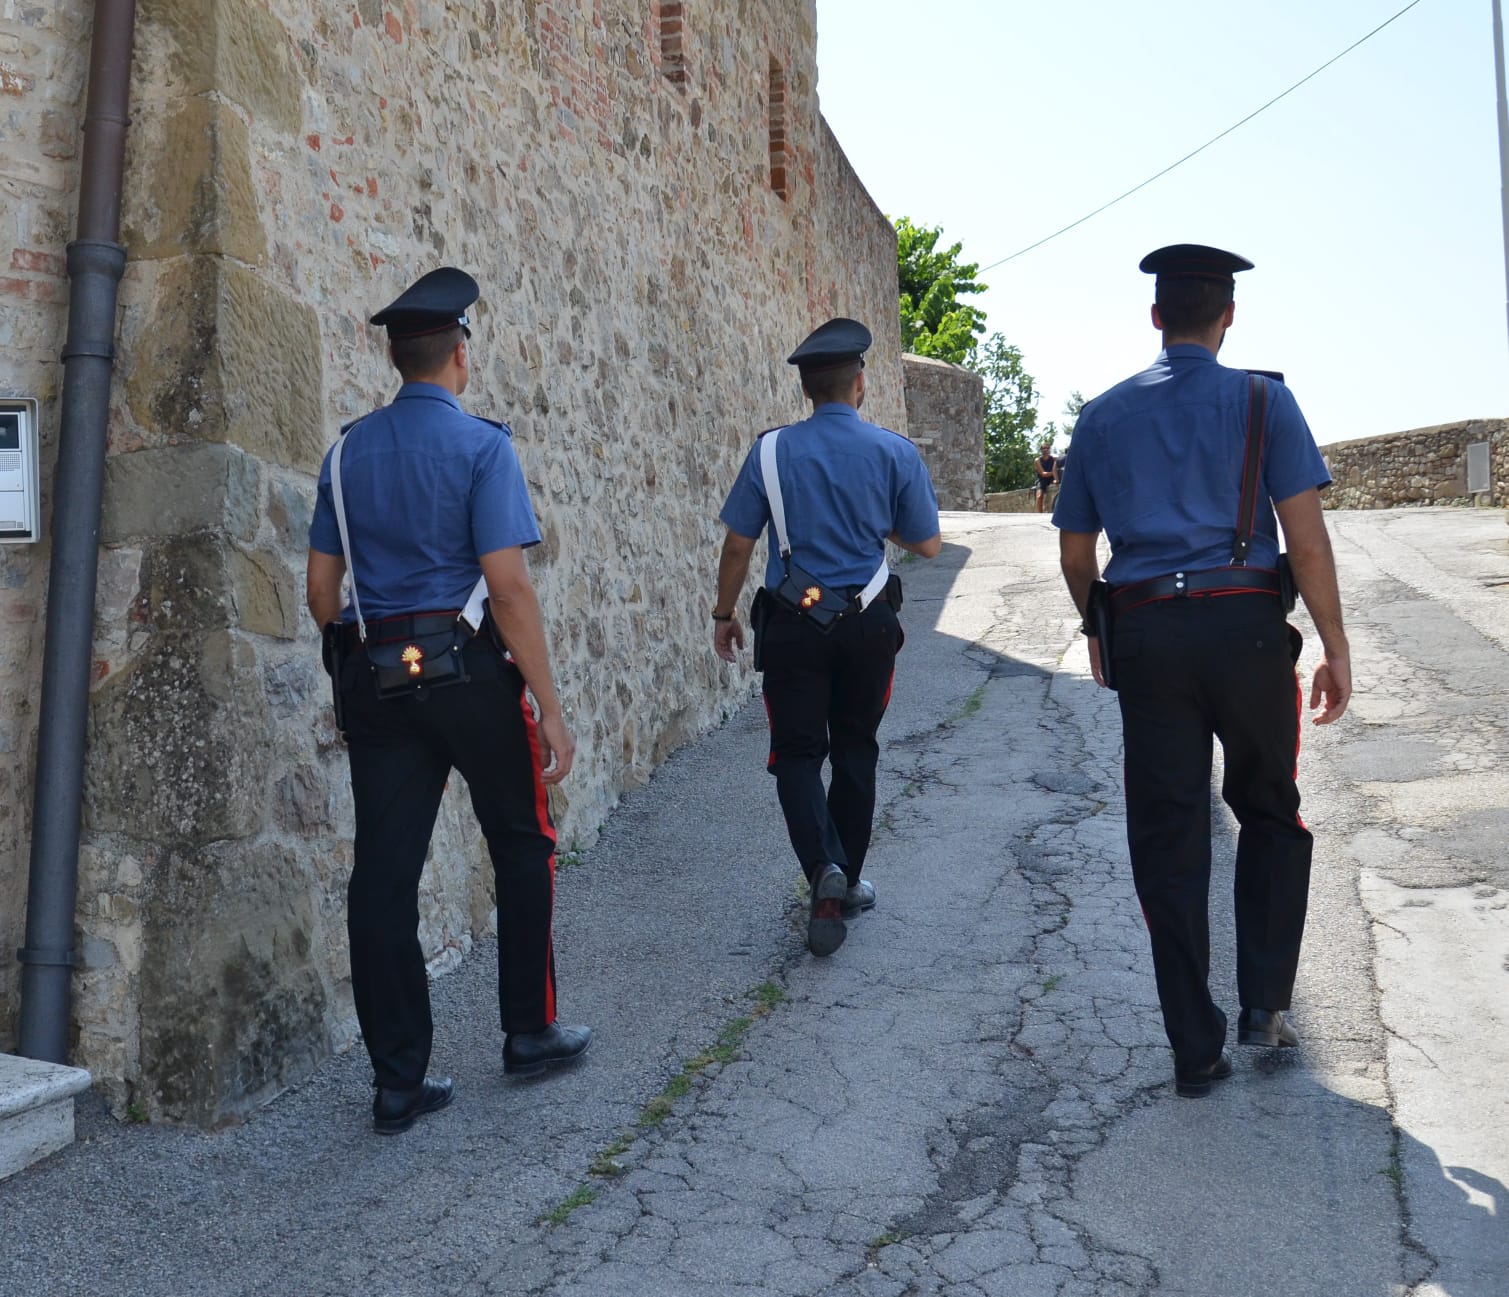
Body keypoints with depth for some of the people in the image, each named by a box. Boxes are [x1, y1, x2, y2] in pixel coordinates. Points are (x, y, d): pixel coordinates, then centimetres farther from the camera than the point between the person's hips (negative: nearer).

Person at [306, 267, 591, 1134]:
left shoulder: (349, 450, 8)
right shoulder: (482, 446, -9)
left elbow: (322, 588, 9)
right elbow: (509, 585, -16)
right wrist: (550, 707, -14)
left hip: (373, 681, 5)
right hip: (468, 672, -5)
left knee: (384, 870, 6)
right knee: (523, 847, 15)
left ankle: (400, 1081, 13)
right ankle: (531, 1031, 26)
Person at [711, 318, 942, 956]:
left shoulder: (772, 450, -6)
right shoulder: (895, 451, -5)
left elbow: (738, 545, -2)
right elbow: (927, 544, 1)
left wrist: (725, 614, 11)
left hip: (792, 624, -1)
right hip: (868, 623, 1)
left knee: (797, 752, 6)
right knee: (855, 751, 16)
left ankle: (824, 866, -17)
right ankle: (847, 882, 25)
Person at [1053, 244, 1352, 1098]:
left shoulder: (1104, 416, 10)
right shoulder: (1262, 400, 1)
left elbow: (1076, 555, 13)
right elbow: (1307, 538, -6)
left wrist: (1100, 635, 27)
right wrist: (1336, 648, 0)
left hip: (1146, 634, 2)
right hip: (1246, 625, -2)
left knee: (1168, 840, 7)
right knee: (1270, 814, 19)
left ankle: (1197, 1050, 13)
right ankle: (1266, 1003, 14)